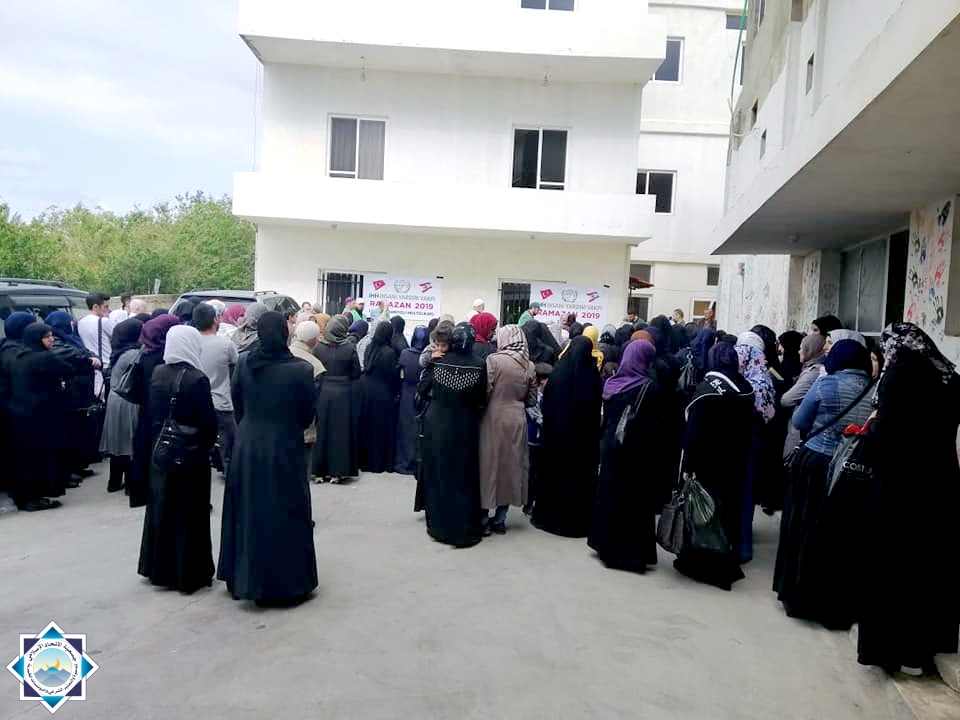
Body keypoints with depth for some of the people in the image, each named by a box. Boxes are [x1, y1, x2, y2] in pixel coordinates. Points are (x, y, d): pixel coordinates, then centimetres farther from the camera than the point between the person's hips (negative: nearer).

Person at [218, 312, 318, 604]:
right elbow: (307, 415, -6)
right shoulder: (301, 369, -16)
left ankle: (242, 578, 32)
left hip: (246, 448, 4)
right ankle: (286, 582, 20)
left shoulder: (243, 363, -6)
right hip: (284, 449, -4)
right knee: (284, 514, 9)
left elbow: (237, 405, 4)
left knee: (247, 511, 18)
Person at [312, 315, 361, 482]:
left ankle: (321, 470, 17)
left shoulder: (318, 347, -7)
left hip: (323, 392, 2)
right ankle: (339, 470, 11)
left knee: (323, 430, 11)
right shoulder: (349, 348, -12)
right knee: (341, 430, 7)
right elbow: (356, 373, -6)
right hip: (344, 393, -1)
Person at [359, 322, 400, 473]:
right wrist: (396, 392, 2)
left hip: (365, 389, 6)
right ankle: (379, 462, 14)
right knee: (381, 427, 7)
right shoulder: (390, 352, -18)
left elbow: (365, 368, 7)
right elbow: (393, 375, -12)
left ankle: (364, 460, 25)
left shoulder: (369, 347, -2)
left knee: (366, 425, 15)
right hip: (382, 393, -5)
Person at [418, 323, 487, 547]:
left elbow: (422, 390, 3)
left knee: (438, 474, 14)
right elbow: (482, 401, -4)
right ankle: (466, 529, 13)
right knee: (465, 477, 8)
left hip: (437, 427, 1)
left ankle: (439, 526, 22)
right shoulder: (479, 366, -10)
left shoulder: (438, 363, -8)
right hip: (465, 428, -1)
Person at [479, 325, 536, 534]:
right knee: (511, 464, 13)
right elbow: (531, 397, 6)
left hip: (494, 418, -3)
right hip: (517, 419, 4)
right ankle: (500, 519, 20)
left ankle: (484, 517, 13)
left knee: (490, 463, 8)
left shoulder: (494, 360, -14)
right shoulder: (529, 366, -1)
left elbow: (485, 391, -15)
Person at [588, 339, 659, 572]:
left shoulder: (610, 383, 0)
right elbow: (651, 425, -14)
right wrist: (651, 451, -5)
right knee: (634, 499, 5)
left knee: (609, 493, 16)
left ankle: (606, 546, 28)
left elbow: (604, 418, 7)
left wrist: (605, 439, 15)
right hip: (636, 451, -5)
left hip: (610, 446, 5)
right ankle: (631, 553, 12)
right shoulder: (648, 388, -15)